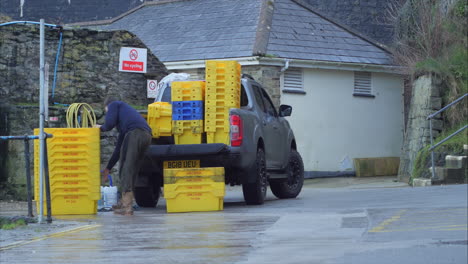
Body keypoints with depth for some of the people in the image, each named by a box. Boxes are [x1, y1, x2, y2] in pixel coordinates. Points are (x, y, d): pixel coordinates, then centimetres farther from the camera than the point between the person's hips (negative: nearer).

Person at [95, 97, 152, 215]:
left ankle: (127, 207, -13)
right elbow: (119, 147, 41)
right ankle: (125, 202, 23)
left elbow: (109, 123, -1)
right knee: (132, 171, 17)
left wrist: (101, 128, 24)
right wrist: (108, 168, 45)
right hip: (147, 135, 8)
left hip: (135, 133, -8)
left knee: (126, 169, -6)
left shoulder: (113, 105, 21)